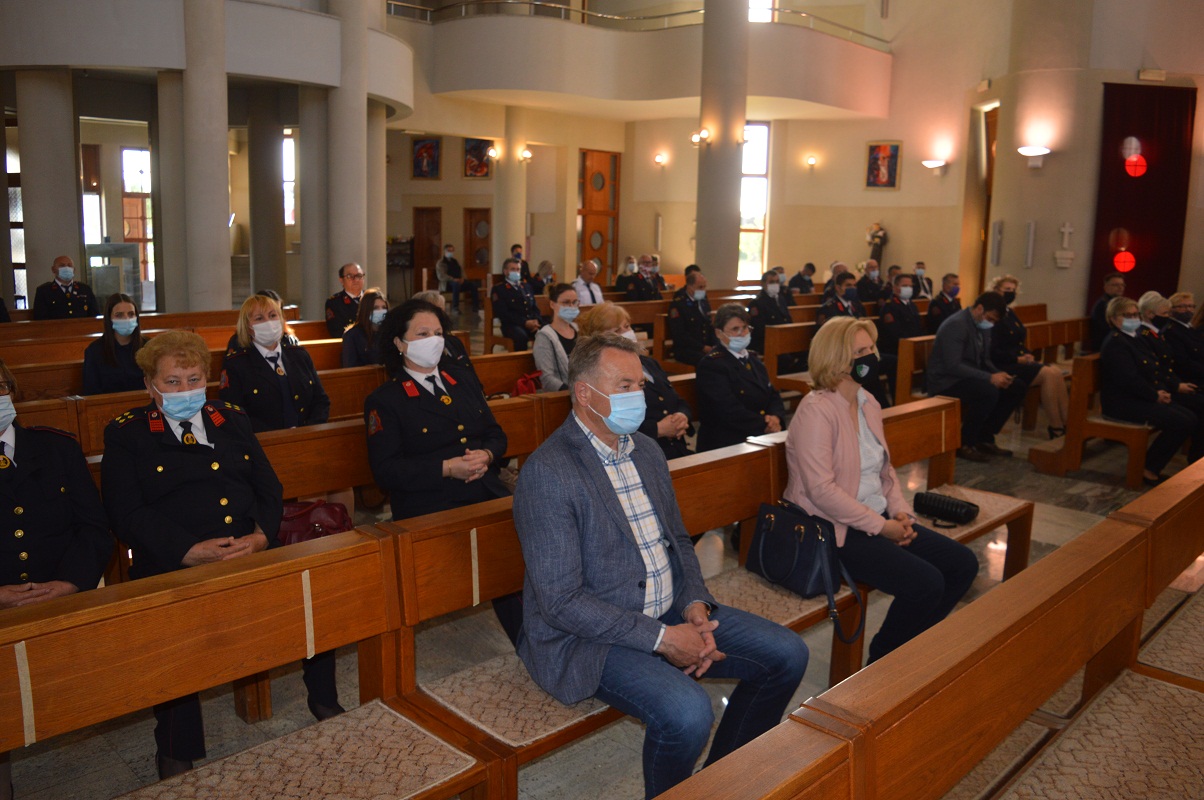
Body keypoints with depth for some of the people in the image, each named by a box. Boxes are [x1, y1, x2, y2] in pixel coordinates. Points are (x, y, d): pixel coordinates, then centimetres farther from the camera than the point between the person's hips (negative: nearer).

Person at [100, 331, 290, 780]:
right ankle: (177, 758, -10)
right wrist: (190, 550, -18)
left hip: (254, 553, 4)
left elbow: (269, 488, 13)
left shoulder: (232, 419, 20)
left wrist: (261, 535, -8)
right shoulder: (125, 434, 9)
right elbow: (127, 513, -4)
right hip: (174, 567, -3)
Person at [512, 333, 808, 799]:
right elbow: (560, 600, -22)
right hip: (590, 637, -8)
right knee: (686, 711, -31)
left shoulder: (645, 451, 8)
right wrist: (661, 638, -21)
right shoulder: (548, 473, -19)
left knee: (786, 655, 2)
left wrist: (695, 605, -4)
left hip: (671, 614, 8)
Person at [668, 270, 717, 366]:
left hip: (707, 347, 7)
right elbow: (679, 334, -13)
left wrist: (715, 345, 2)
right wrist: (702, 347, -17)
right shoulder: (677, 305, -7)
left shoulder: (704, 302, 16)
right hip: (685, 350, -7)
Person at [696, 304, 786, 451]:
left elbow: (773, 395, 17)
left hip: (762, 437, 8)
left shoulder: (753, 359, 20)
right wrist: (764, 425, -13)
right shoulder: (710, 365, -7)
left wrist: (775, 418, -5)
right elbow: (728, 410, -16)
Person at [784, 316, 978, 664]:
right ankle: (882, 662, 4)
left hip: (879, 517, 9)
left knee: (963, 563, 2)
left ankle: (908, 642, 19)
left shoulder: (868, 403, 10)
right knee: (926, 583, -21)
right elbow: (821, 490, -23)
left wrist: (900, 511, -1)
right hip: (838, 530, -9)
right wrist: (881, 526, -18)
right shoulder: (816, 410, -17)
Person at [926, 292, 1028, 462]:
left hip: (970, 377, 9)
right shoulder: (956, 325, -19)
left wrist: (999, 374, -6)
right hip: (946, 381, -9)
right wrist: (990, 378, -29)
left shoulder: (983, 325, 9)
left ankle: (985, 438, 6)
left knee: (1017, 387, -1)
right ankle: (965, 444, -15)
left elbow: (984, 360, 16)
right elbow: (953, 366, -27)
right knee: (989, 391, -32)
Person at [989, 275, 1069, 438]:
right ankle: (1056, 429, -19)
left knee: (1056, 372, -14)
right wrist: (1018, 358, -16)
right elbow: (993, 352, -16)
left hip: (1021, 360, 9)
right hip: (1005, 366, -9)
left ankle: (1068, 422, -19)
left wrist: (1028, 355, 5)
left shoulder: (1010, 314, 19)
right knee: (1048, 374, -24)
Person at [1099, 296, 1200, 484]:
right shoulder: (1115, 343, -13)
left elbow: (1153, 371, 18)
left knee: (1192, 418, -5)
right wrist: (1155, 395, -13)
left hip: (1145, 397, 10)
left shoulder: (1134, 338, 18)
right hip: (1123, 403, -10)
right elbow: (1129, 379, -22)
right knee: (1180, 422, -20)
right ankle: (1149, 470, -8)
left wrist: (1164, 391, -1)